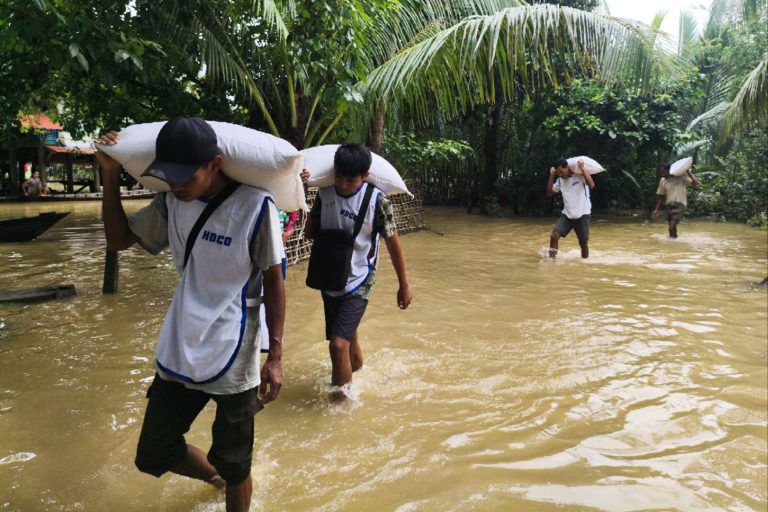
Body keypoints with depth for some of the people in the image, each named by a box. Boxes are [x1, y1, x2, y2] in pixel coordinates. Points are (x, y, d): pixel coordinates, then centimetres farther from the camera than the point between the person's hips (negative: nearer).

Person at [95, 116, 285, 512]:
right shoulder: (172, 202, 1)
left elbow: (274, 280, -10)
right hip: (178, 355, 6)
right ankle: (216, 477, 47)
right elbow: (118, 239, 11)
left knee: (234, 467, 11)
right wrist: (110, 175, 0)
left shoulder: (255, 206, -16)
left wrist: (275, 356, -12)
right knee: (153, 456, 19)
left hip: (234, 361, -5)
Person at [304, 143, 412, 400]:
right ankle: (358, 373, 48)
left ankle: (340, 398, 1)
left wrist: (404, 286, -1)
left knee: (339, 343, -16)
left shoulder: (377, 201, -16)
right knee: (348, 336, 21)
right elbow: (310, 232, 5)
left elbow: (393, 244, -8)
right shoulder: (324, 193, -4)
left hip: (358, 282, -5)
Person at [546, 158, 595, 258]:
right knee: (554, 236, -15)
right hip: (567, 215, 4)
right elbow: (550, 193, 7)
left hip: (582, 215, -4)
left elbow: (591, 185, -26)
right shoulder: (560, 180, 6)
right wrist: (552, 176, 0)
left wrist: (582, 169, -27)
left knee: (583, 243, 4)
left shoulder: (580, 175, -10)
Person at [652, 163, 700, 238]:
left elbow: (695, 182, -14)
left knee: (672, 227, -19)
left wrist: (688, 171, -9)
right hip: (669, 205, 5)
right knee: (672, 228, 9)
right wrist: (656, 209, 11)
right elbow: (661, 197, 17)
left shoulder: (681, 177, -4)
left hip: (680, 204, -5)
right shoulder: (662, 181, 9)